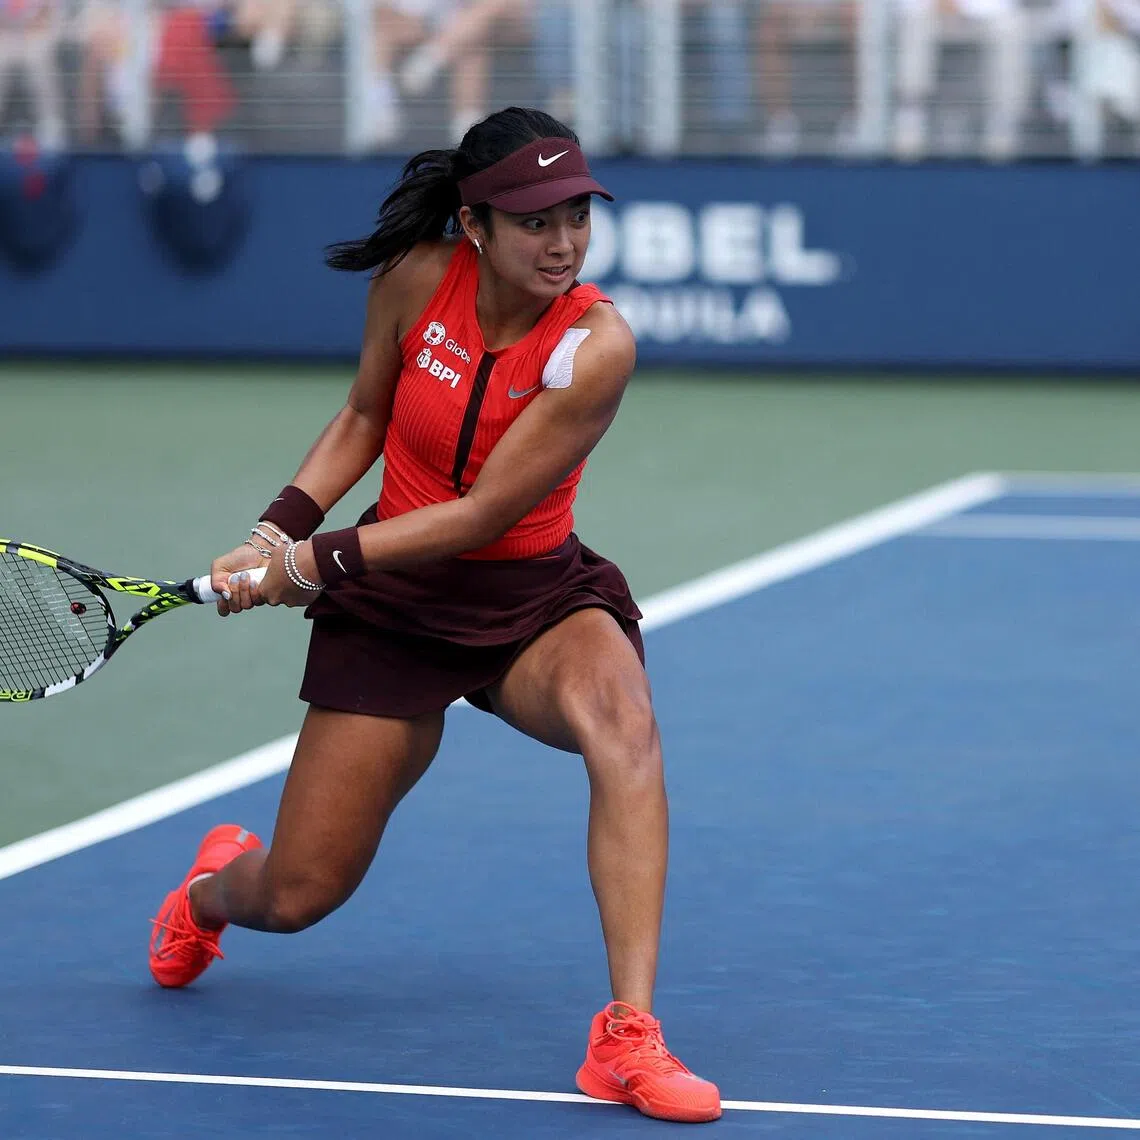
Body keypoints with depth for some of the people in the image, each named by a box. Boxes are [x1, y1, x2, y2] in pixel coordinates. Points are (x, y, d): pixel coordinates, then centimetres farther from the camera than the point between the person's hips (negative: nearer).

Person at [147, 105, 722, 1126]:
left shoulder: (595, 346, -22)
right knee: (297, 898, 3)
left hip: (532, 594, -2)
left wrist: (314, 561, -20)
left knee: (620, 718, -38)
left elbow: (480, 515, -21)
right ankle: (215, 887, 45)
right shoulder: (415, 278, -11)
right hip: (392, 604, 2)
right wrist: (282, 527, -5)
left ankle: (629, 1035, -39)